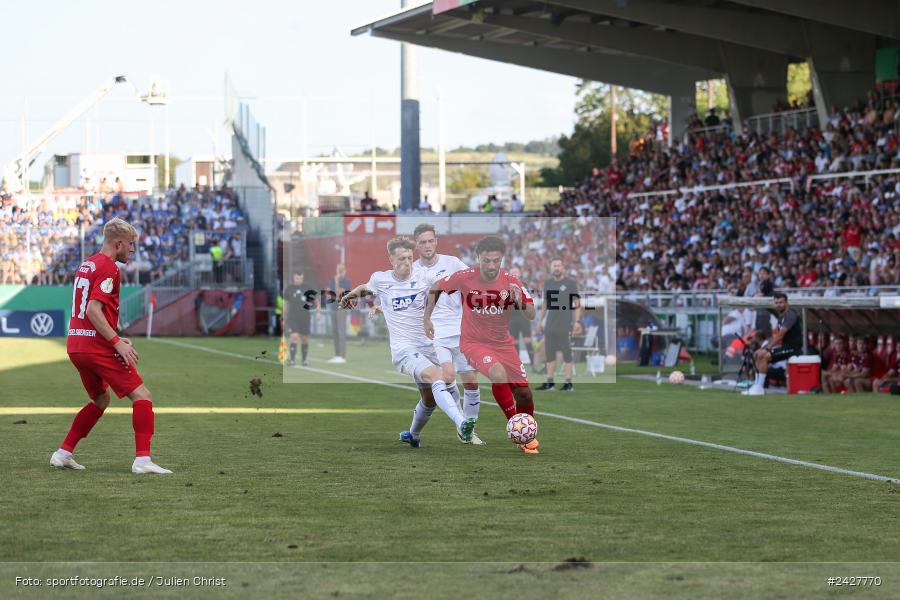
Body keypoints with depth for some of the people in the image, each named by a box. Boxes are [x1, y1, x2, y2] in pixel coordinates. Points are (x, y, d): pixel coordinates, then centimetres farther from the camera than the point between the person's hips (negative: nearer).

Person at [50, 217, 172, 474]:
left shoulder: (86, 266, 18)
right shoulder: (108, 268, -11)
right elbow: (93, 310, -21)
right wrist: (117, 342, -23)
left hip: (75, 346, 9)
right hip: (98, 347, -9)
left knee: (101, 399, 25)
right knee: (142, 396, -6)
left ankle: (63, 453, 21)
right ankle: (142, 459, -16)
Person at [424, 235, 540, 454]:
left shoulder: (511, 281, -12)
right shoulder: (464, 278, -16)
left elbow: (531, 315, -11)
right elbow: (436, 287, 3)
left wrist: (520, 301, -31)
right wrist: (427, 318, 4)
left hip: (503, 343, 3)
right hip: (473, 343, -3)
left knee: (524, 393, 2)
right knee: (498, 373, -33)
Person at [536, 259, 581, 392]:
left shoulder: (570, 283, -2)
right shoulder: (548, 283, 12)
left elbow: (577, 304, -1)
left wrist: (576, 322, -9)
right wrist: (539, 322, 15)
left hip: (565, 326, -5)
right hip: (550, 326, 5)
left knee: (567, 354, -4)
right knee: (549, 354, 6)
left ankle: (568, 383, -1)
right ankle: (549, 382, 11)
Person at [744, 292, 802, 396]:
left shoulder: (790, 315, -15)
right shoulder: (781, 316, 16)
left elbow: (780, 335, -23)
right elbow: (776, 336, 17)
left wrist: (767, 349, -23)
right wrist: (763, 348, 4)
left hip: (793, 348, -10)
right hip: (785, 346, 10)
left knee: (763, 356, -22)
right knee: (758, 355, 9)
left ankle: (760, 387, -18)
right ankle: (757, 385, 6)